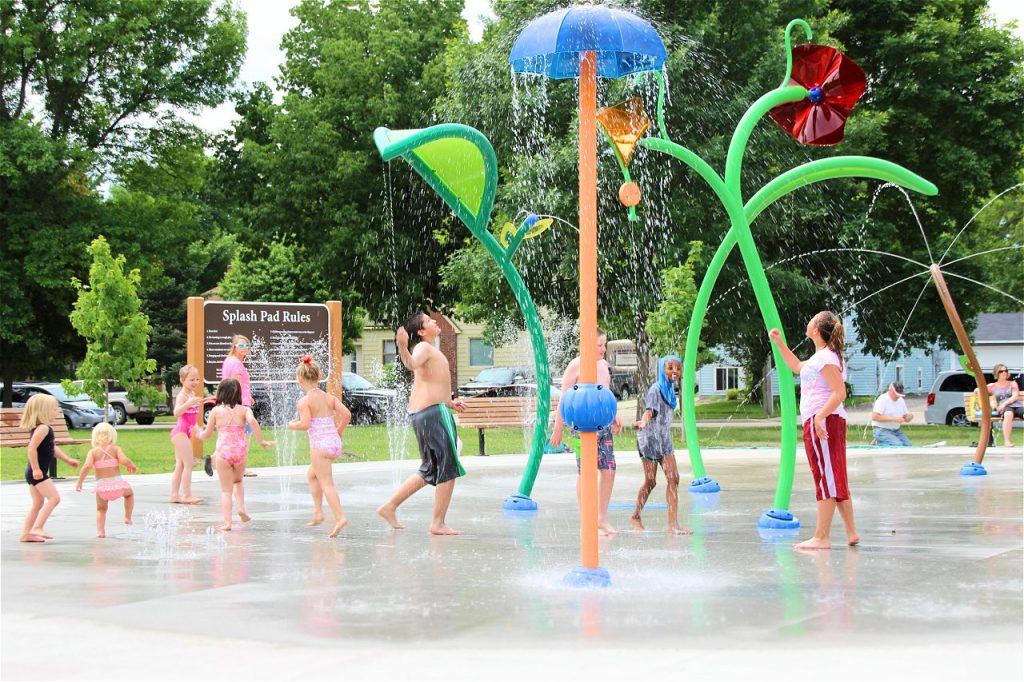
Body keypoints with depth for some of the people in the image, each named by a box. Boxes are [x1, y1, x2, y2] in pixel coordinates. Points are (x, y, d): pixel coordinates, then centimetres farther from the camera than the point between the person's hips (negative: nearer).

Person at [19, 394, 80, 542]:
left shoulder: (44, 428, 15)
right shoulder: (43, 428, -18)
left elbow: (53, 449, 25)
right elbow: (32, 448, -27)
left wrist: (68, 460, 25)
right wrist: (36, 469, -27)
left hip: (34, 473, 11)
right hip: (37, 473, -11)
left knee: (38, 503, 16)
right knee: (54, 498, -13)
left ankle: (26, 533, 19)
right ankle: (37, 527, -16)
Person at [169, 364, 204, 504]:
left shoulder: (192, 394, 13)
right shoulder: (182, 395, -15)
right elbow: (177, 412, -33)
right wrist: (189, 403, -44)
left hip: (185, 432, 10)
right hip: (180, 432, -10)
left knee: (180, 466, 11)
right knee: (188, 464, -10)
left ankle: (174, 495, 15)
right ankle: (187, 495, -9)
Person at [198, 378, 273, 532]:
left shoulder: (216, 411, 5)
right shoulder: (244, 410, 5)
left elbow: (207, 434, 10)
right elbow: (252, 421, -16)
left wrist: (199, 434, 32)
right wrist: (262, 441, -10)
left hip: (223, 451, -1)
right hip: (241, 450, 1)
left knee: (226, 489, 6)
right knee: (238, 481, 27)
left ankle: (227, 523, -3)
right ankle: (241, 507, 6)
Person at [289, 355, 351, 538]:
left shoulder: (305, 401, -9)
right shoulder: (329, 397, 8)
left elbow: (305, 424, -20)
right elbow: (347, 414, 1)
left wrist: (292, 425, 0)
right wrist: (338, 431, 14)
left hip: (319, 445, -7)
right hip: (335, 443, 7)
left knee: (326, 483, -7)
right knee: (311, 474, 26)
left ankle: (340, 517, -21)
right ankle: (318, 512, 24)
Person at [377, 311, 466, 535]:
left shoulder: (431, 350, 22)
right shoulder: (424, 347, -9)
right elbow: (411, 364, -33)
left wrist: (449, 402, 41)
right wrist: (403, 347, -52)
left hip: (421, 413, 10)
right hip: (433, 410, -10)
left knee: (430, 470, 17)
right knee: (449, 468, -5)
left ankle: (390, 507, 15)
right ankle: (438, 523, -2)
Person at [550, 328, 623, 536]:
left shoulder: (603, 364, 12)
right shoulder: (576, 366, -8)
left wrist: (615, 415, 11)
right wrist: (557, 429, -8)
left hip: (604, 424, 7)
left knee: (609, 471, 3)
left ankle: (602, 520, 15)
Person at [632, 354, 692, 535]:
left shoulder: (670, 389, 9)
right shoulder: (656, 389, -15)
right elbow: (649, 409, -31)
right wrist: (643, 422, -50)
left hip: (664, 439, 7)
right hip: (650, 438, -7)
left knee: (673, 479, -3)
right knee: (650, 481, 1)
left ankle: (673, 523, -4)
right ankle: (636, 517, 20)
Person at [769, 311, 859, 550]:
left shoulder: (826, 357, -13)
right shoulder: (819, 357, 18)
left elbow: (840, 393, -22)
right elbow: (797, 367, 39)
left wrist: (820, 417, -29)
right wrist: (780, 344, 36)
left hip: (823, 421, -10)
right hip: (819, 421, 10)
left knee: (827, 478, -9)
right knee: (836, 480, 12)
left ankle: (821, 537, -9)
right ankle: (851, 532, 16)